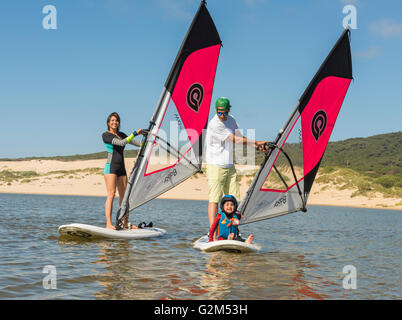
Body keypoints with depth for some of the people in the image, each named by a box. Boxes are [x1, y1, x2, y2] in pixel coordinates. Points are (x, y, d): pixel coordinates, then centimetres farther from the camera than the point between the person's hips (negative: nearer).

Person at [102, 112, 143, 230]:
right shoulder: (105, 135, -4)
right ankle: (108, 224, -18)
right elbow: (121, 143, -16)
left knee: (124, 196, 4)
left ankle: (124, 223, 10)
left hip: (122, 168, 7)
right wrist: (135, 133, -19)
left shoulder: (121, 134, 18)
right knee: (111, 195, -15)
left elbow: (134, 142, 21)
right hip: (111, 166, -7)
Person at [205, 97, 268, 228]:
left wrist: (256, 146, 2)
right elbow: (235, 140, -17)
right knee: (214, 200, -12)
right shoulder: (214, 124, -17)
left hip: (229, 167, 8)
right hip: (216, 167, -7)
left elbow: (240, 137, 19)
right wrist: (257, 142, -14)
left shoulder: (231, 120, 8)